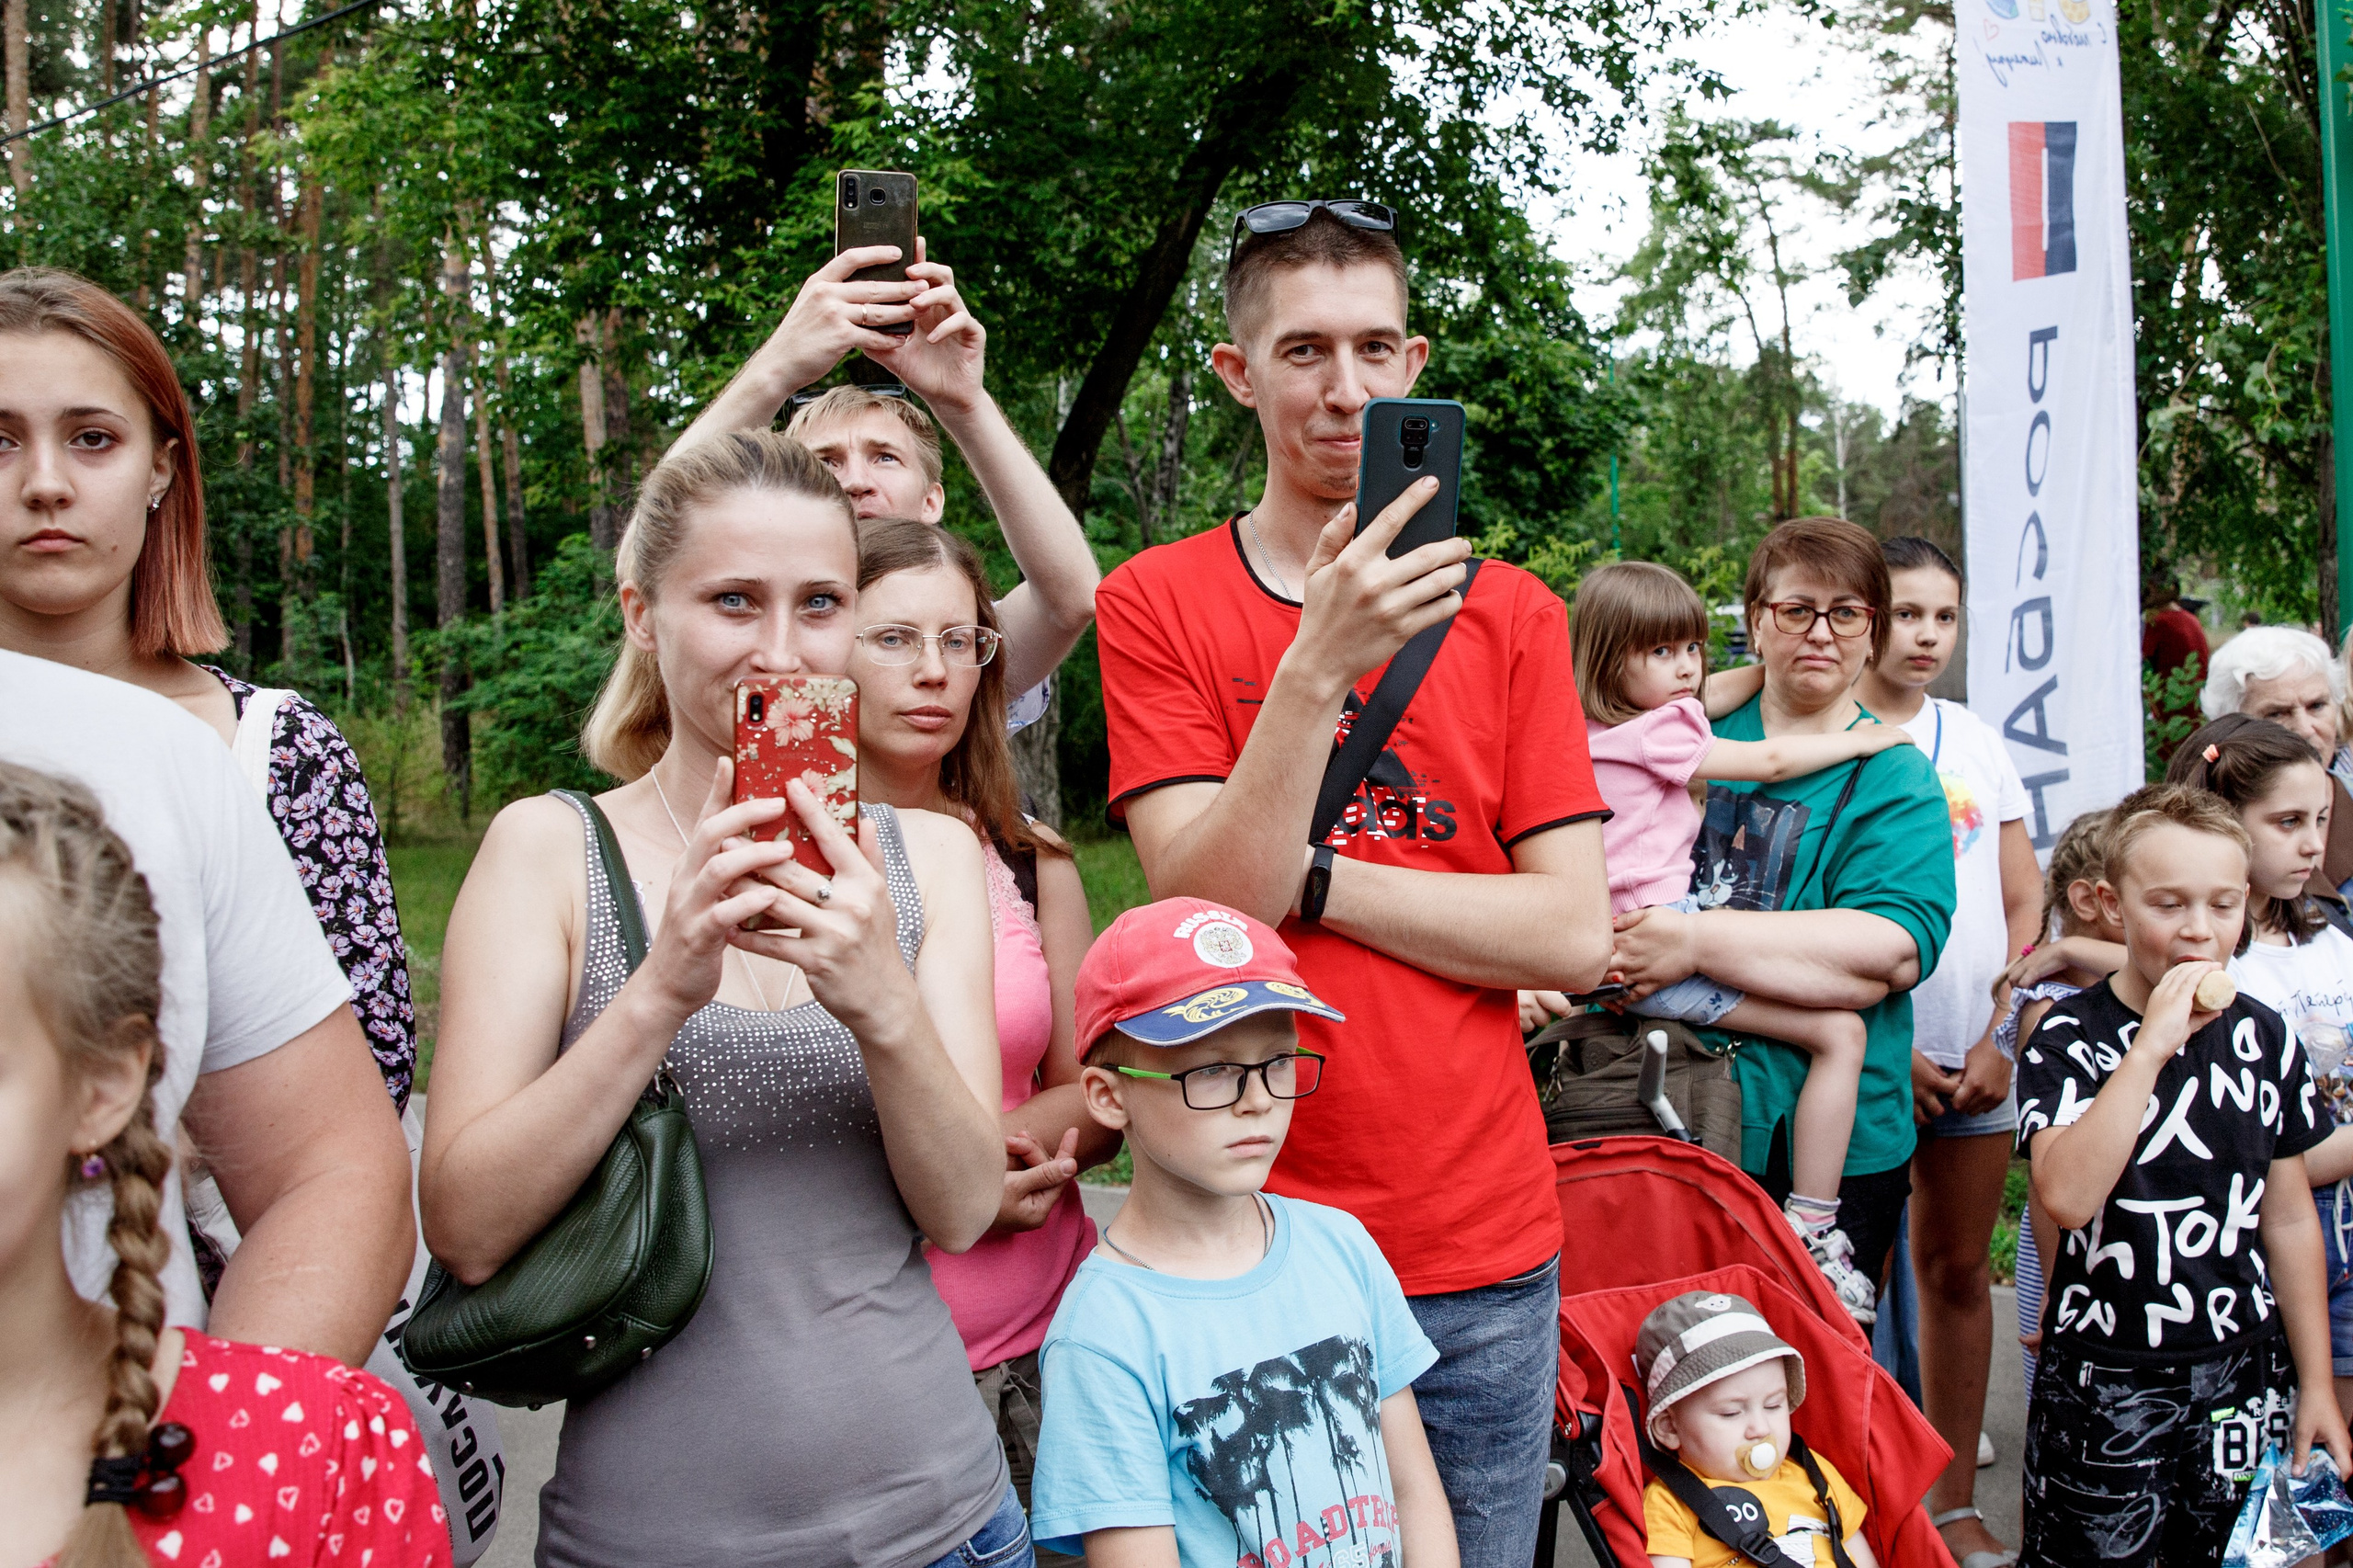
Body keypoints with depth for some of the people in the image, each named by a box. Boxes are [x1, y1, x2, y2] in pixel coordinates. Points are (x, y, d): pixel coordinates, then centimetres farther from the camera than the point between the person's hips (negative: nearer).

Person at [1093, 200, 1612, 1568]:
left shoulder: (1509, 612, 4)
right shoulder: (1157, 605, -2)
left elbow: (1574, 939, -4)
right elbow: (1205, 911, -13)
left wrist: (1304, 878, -11)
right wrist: (1319, 665, -24)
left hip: (1485, 1252, 2)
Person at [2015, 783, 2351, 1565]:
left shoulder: (2263, 1036, 2)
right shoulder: (2070, 1039, -11)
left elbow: (2289, 1219, 9)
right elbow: (2067, 1197, -28)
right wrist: (2155, 1041, -26)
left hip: (2245, 1372, 4)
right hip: (2105, 1379, -4)